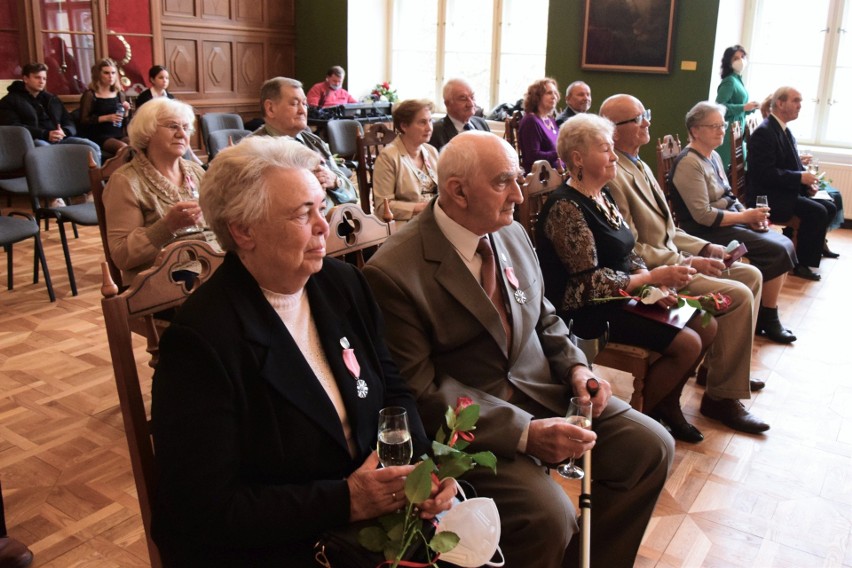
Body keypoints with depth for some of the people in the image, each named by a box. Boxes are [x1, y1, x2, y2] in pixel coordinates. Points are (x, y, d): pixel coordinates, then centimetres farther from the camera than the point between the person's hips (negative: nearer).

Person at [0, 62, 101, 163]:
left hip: (59, 139, 5)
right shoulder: (10, 101, 11)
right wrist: (45, 134, -18)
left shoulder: (52, 99, 27)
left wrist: (64, 132, -7)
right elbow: (14, 128, -5)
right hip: (33, 140, -5)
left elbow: (70, 123, 20)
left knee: (93, 147, -20)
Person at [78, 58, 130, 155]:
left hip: (119, 135, 5)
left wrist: (126, 111, -2)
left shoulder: (119, 94, 14)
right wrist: (106, 118, -14)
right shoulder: (90, 95, 0)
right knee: (124, 148, -33)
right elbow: (83, 120, -4)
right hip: (99, 136, -4)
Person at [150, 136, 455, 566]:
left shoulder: (344, 283, 0)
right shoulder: (201, 339, -19)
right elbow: (206, 508, -18)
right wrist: (344, 500, -21)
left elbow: (393, 390, 8)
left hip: (376, 508, 6)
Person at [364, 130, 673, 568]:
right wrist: (525, 432, -24)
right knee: (549, 515, -26)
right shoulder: (392, 271, -18)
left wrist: (575, 366, -3)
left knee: (651, 447, -2)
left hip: (541, 387, 7)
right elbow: (422, 390, -18)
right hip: (469, 421, -7)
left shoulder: (512, 234, 5)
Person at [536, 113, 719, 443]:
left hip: (622, 296, 9)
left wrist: (656, 287, -7)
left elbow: (629, 254, 12)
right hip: (590, 313, -9)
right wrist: (654, 278, -18)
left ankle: (667, 404, 22)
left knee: (706, 326, 4)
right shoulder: (565, 207, -18)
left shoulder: (603, 196, 9)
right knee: (687, 343, -17)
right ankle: (642, 415, 6)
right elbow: (590, 281, -22)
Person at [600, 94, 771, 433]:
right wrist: (689, 263, -17)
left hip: (671, 256, 11)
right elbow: (632, 250, -21)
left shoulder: (639, 166, 12)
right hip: (649, 272, -10)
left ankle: (717, 365, 22)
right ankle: (722, 396, -5)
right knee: (739, 295, -18)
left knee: (751, 275, 12)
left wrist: (705, 248, 7)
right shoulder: (613, 175, -20)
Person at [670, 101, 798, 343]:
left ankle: (765, 314, 6)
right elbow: (703, 216, -23)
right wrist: (746, 217, -16)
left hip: (731, 220, 9)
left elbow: (727, 197, 17)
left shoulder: (713, 156, 12)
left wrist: (750, 214, -3)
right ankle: (767, 319, 1)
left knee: (784, 245, -2)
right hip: (709, 231, -9)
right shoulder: (689, 163, -18)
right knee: (777, 251, -14)